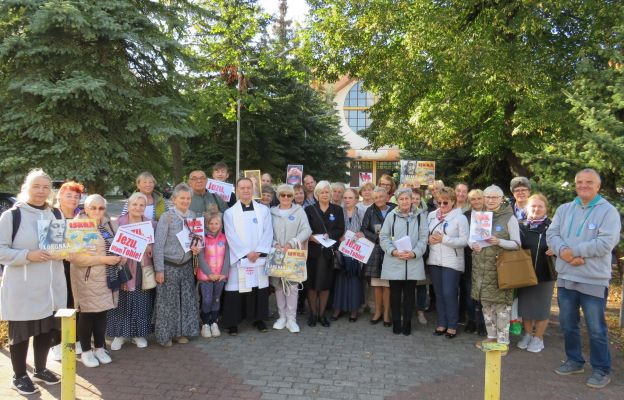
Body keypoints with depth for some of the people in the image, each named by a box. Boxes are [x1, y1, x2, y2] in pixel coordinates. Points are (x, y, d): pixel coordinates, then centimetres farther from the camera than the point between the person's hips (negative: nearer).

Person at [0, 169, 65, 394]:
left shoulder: (55, 215, 8)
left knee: (46, 329, 16)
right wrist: (28, 255, -24)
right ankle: (19, 376, 25)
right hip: (22, 288, -5)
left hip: (50, 286, 5)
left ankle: (40, 370, 34)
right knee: (20, 332, 8)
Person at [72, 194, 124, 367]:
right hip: (87, 279, -6)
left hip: (107, 278, 6)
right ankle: (86, 352, 17)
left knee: (102, 312, 13)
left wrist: (120, 257, -1)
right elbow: (76, 257, -21)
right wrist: (104, 259, -23)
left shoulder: (110, 225, 8)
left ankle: (99, 348, 26)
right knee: (87, 314, 3)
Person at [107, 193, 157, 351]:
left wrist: (150, 248, -8)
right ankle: (120, 334, 15)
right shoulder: (119, 222, -2)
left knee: (142, 302, 6)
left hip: (144, 268, 2)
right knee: (123, 302, 1)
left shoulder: (151, 223, 8)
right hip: (125, 267, -2)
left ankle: (139, 333, 19)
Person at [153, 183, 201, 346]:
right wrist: (159, 269, -15)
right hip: (169, 265, -5)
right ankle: (165, 335, 21)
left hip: (186, 265, 5)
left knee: (187, 300, 11)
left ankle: (181, 332, 27)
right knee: (167, 301, 5)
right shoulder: (166, 217, -14)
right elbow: (158, 245, -13)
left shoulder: (192, 216, 1)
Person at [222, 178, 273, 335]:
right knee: (237, 289, -2)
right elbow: (231, 237, -5)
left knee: (260, 287, 6)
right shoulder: (230, 213, 2)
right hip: (239, 259, -2)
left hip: (260, 257, 2)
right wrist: (246, 253, -12)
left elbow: (268, 233, 0)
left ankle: (258, 318, 21)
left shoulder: (264, 210, 7)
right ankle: (232, 322, 9)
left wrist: (258, 252, -11)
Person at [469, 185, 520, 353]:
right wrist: (473, 245, -10)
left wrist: (499, 242, -23)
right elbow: (470, 237, 13)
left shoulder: (509, 217, -5)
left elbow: (516, 244, -6)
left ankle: (503, 340, 8)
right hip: (481, 266, 5)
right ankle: (491, 336, 25)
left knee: (501, 303, -3)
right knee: (486, 302, 12)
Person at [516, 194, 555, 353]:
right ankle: (527, 334, 29)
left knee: (541, 307, 8)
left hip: (545, 274, -3)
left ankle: (538, 338, 23)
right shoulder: (521, 226, 3)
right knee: (525, 305, 12)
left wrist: (555, 250, -22)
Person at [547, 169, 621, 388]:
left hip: (593, 281, -5)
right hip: (566, 277, 5)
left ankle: (601, 370, 20)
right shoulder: (564, 209, 9)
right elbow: (552, 234, 2)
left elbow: (606, 243, -18)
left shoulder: (608, 211, -7)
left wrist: (574, 251, -17)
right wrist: (562, 251, -18)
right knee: (568, 324, 16)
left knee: (596, 329, 4)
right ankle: (574, 361, 33)